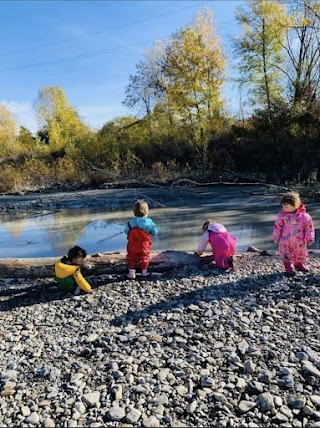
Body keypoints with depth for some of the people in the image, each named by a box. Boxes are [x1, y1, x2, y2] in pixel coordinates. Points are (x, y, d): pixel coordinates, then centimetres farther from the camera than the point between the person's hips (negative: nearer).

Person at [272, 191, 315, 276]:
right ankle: (288, 267, 30)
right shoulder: (282, 215, -11)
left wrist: (310, 238, -2)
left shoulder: (304, 216, -14)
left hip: (300, 242, 1)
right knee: (286, 256, 8)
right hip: (286, 242, -1)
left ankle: (298, 264, 46)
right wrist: (276, 237, -2)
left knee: (300, 254, 20)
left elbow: (309, 227, -4)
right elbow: (277, 226, -4)